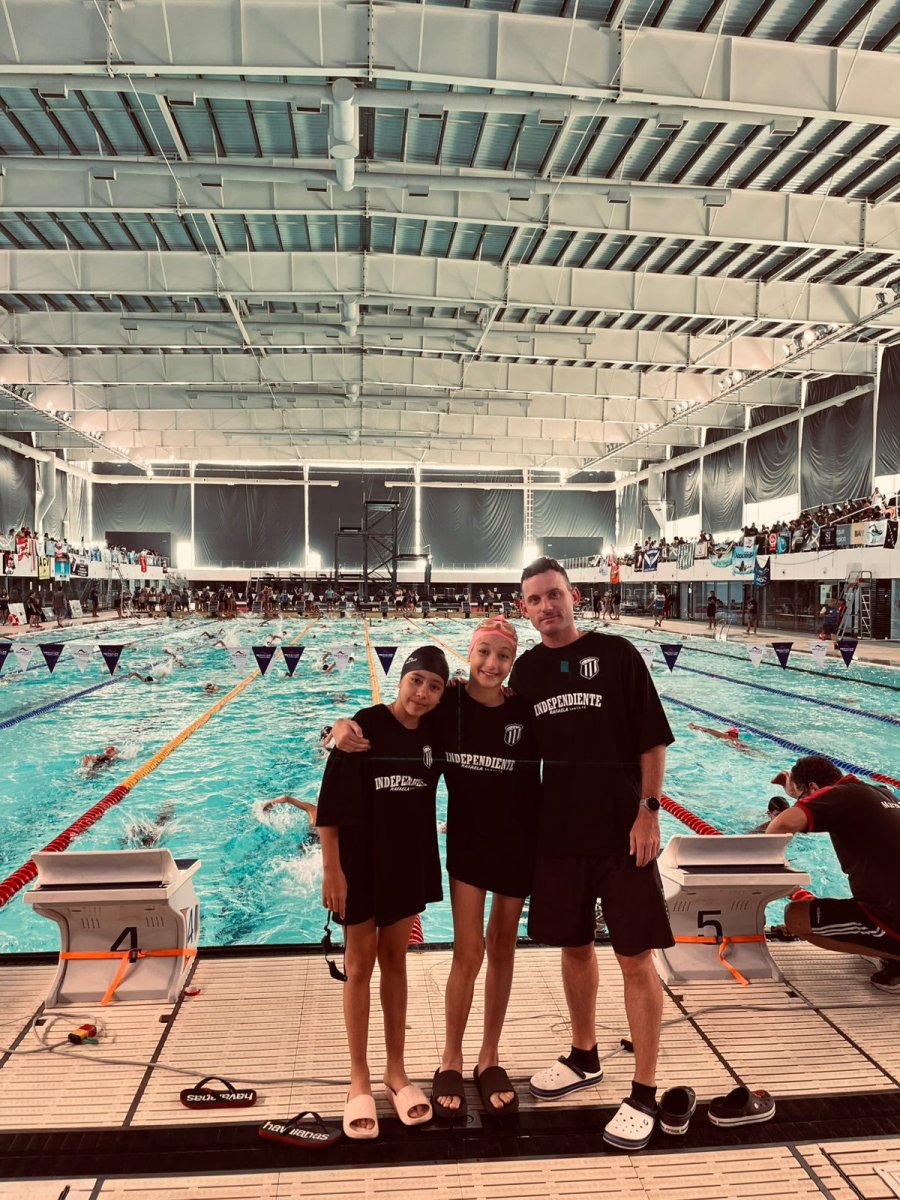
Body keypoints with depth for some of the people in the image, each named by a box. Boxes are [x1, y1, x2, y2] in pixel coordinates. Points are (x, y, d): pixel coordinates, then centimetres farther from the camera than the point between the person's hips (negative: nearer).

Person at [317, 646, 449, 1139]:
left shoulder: (432, 733, -3)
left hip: (408, 861, 4)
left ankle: (396, 1070, 31)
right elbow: (331, 803, -16)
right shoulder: (365, 725, -17)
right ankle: (359, 1080, 25)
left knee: (395, 961, 16)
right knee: (359, 966, 9)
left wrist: (427, 865, 7)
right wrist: (331, 868, -15)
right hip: (361, 861, -4)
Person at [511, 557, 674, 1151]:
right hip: (558, 831, 4)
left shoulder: (616, 653, -7)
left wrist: (649, 811, -12)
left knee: (636, 959, 4)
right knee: (575, 947, 18)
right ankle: (584, 1058, 39)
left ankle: (645, 1094, 19)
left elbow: (654, 740, -7)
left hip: (621, 831, -4)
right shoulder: (527, 668, 5)